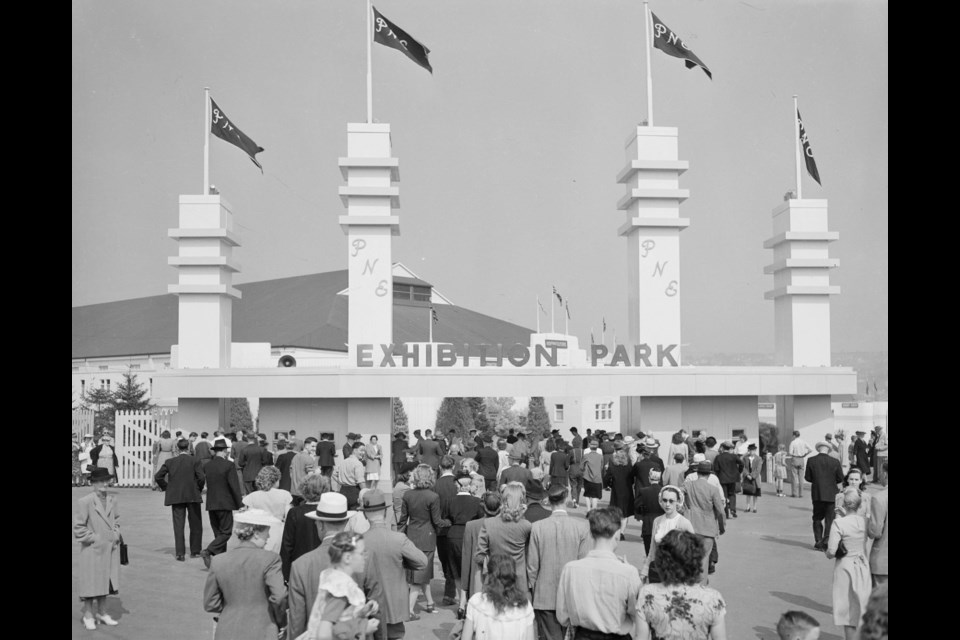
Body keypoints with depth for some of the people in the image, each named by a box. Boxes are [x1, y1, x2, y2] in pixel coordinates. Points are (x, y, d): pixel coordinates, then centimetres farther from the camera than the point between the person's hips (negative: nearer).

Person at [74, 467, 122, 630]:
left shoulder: (112, 500, 5)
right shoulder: (85, 502, -12)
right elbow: (78, 528, -10)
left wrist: (115, 535, 5)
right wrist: (95, 539, -13)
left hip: (110, 548, 6)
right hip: (92, 549, -5)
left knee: (107, 580, 13)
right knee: (90, 581, 2)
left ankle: (101, 612, 27)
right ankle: (88, 615, 16)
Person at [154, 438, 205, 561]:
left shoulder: (170, 462, 4)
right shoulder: (194, 461, -4)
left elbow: (158, 477, 1)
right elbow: (201, 478, -13)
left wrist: (166, 488, 12)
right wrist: (198, 489, 4)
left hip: (175, 497, 2)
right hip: (192, 496, -1)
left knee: (178, 525, 4)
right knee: (195, 525, 12)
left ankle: (180, 553, -2)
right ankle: (195, 551, 16)